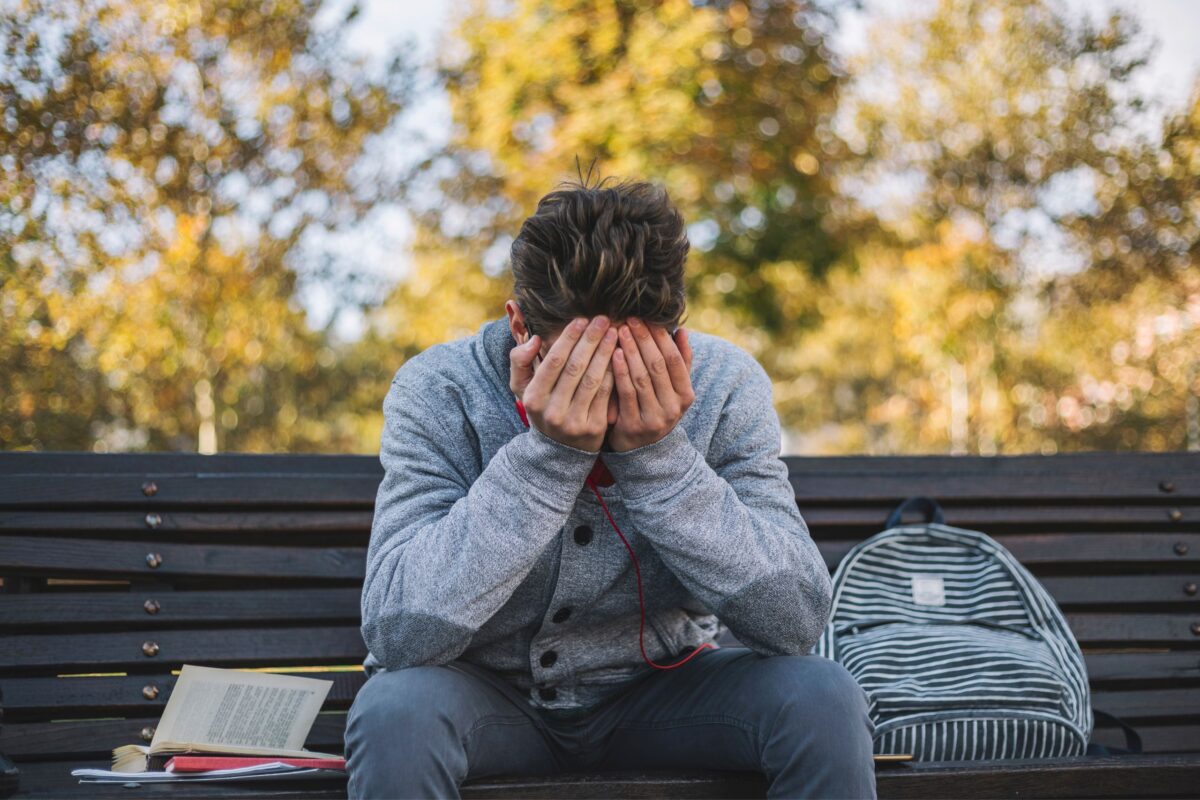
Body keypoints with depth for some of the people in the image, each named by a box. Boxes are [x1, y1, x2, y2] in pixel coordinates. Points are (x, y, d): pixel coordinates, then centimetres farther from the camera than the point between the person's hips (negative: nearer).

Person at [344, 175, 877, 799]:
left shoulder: (723, 384, -16)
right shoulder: (438, 392, -21)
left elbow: (797, 622, -22)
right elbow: (397, 632, -31)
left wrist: (659, 456, -32)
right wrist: (546, 454, -36)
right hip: (486, 691, -1)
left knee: (823, 698, -23)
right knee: (395, 711, -32)